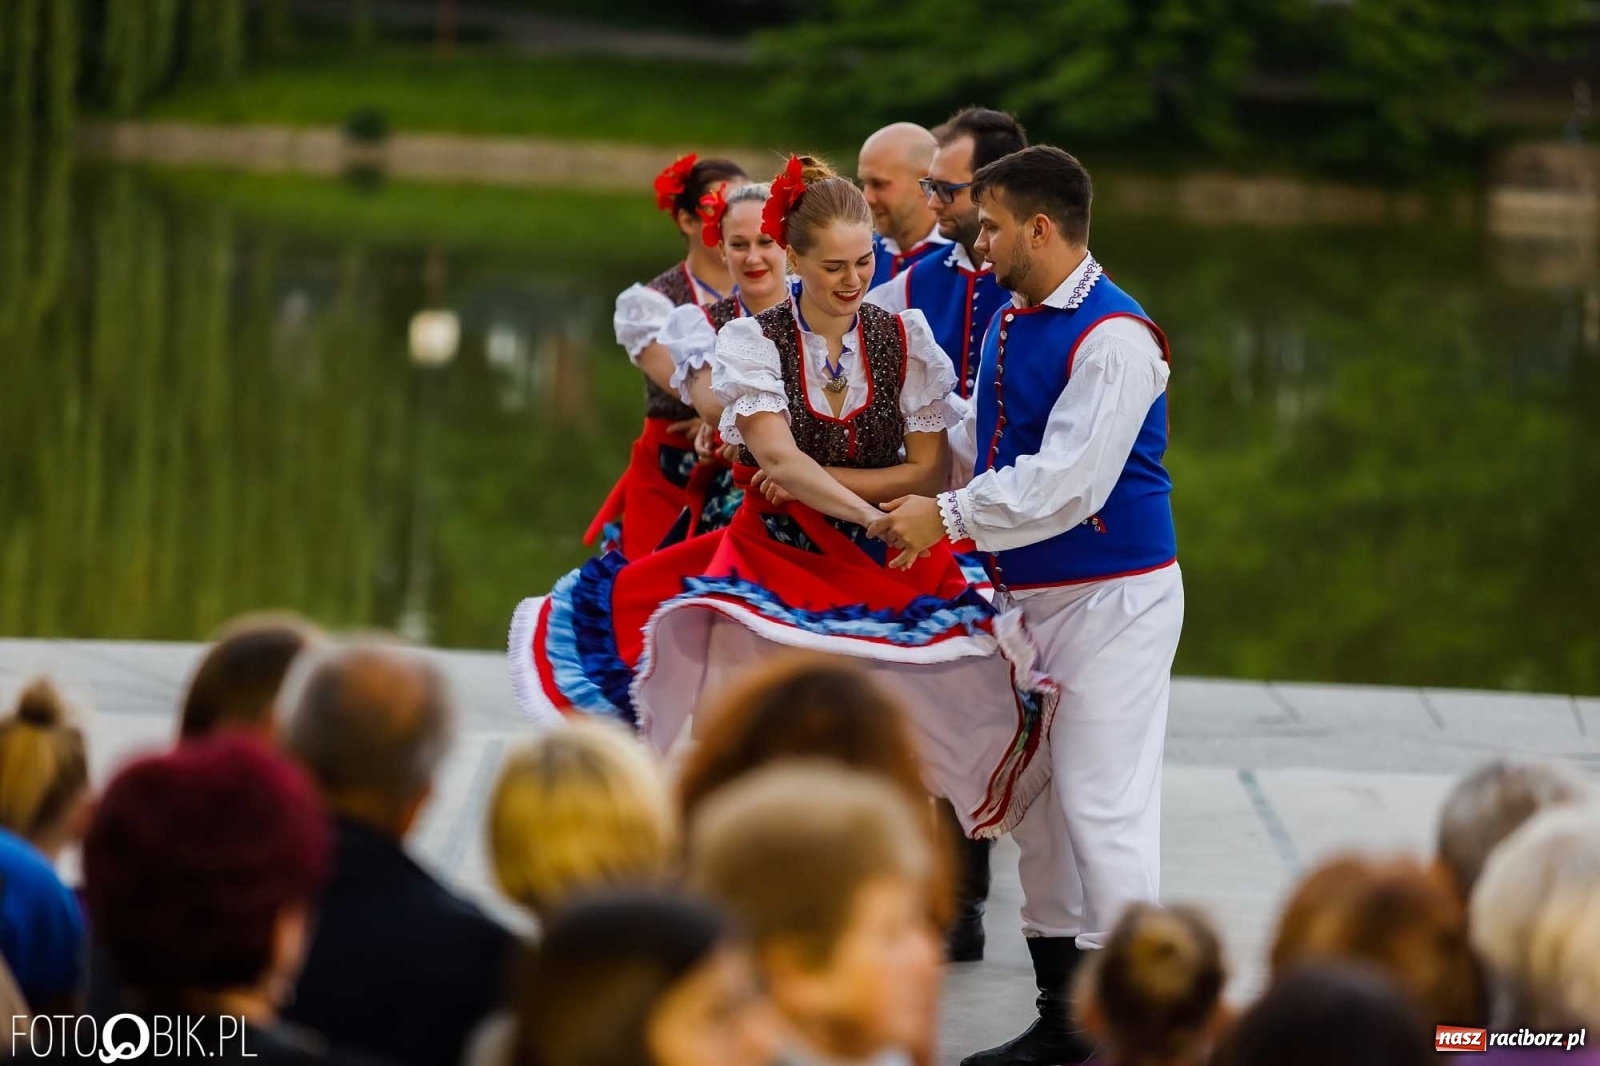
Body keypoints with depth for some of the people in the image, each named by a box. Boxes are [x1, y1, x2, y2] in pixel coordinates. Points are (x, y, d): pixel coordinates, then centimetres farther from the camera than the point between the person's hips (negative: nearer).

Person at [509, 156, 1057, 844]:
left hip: (885, 572, 1)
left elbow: (930, 471, 1)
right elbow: (778, 458, -16)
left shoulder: (904, 341, 3)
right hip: (778, 560, -1)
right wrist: (875, 516, -29)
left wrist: (816, 480, -9)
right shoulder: (755, 343, -2)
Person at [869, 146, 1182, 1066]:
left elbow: (1065, 482, -26)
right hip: (1026, 593, 10)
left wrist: (949, 517, -19)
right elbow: (974, 440, 21)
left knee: (1102, 809, -10)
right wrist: (911, 501, 9)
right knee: (1032, 801, 14)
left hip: (1110, 599, -10)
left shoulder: (1113, 338, -20)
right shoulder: (1012, 322, 10)